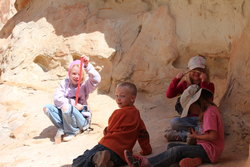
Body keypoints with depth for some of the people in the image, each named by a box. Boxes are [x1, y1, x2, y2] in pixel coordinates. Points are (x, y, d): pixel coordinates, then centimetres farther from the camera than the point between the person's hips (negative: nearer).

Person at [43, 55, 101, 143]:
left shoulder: (85, 84, -1)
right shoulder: (65, 83, 6)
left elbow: (96, 79, -23)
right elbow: (57, 98, -7)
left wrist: (87, 66, -34)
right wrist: (73, 103, -19)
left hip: (81, 118, -4)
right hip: (64, 117, 4)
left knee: (67, 107, -34)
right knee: (47, 108, -15)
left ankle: (72, 131, -12)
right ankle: (62, 129, -15)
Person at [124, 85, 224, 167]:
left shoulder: (210, 112, -15)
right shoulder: (210, 109, 16)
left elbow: (213, 136, -22)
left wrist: (196, 136, -10)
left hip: (209, 151, -10)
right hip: (206, 148, 10)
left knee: (177, 151, -25)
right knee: (171, 146, 6)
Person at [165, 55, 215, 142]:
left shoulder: (209, 85, 2)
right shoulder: (185, 84, 8)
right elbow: (169, 95, -4)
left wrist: (204, 82, -20)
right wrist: (176, 79, -14)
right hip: (188, 118, 2)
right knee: (173, 122, -30)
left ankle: (181, 135, -21)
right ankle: (198, 131, -21)